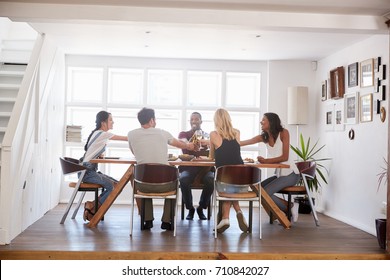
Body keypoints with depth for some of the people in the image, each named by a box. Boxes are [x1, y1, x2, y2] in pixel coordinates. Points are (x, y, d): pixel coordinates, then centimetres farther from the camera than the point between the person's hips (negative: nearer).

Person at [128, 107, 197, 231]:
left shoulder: (131, 134, 3)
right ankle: (166, 221, 29)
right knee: (173, 183, 33)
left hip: (143, 185, 1)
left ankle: (148, 220, 32)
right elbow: (179, 144, 25)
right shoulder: (162, 133, 4)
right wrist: (189, 146, 49)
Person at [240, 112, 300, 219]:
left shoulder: (283, 133, -10)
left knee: (264, 192, -19)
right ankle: (288, 207, 6)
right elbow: (242, 143, 0)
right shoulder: (263, 137, 5)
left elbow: (285, 157, -17)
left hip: (290, 174, -7)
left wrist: (266, 161, -22)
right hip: (279, 174, 7)